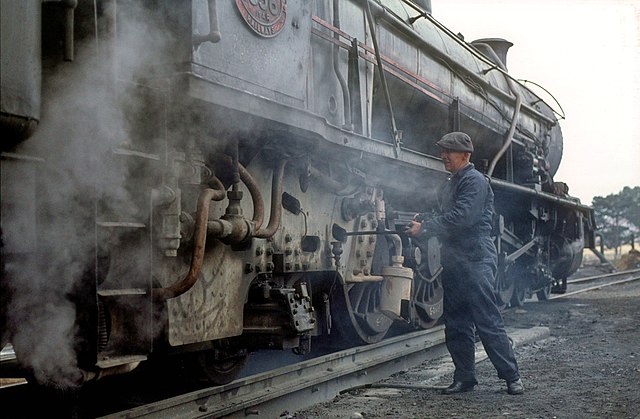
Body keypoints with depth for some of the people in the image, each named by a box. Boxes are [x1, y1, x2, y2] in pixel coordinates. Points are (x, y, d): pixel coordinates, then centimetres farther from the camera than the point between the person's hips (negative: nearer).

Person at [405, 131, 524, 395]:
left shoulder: (475, 181, -9)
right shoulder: (449, 185, 20)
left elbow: (461, 217, -21)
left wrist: (425, 228, -19)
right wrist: (421, 221, 2)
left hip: (476, 261, -9)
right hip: (453, 262, 9)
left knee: (488, 321, -7)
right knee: (456, 324, 10)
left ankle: (511, 376, 2)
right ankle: (464, 377, 19)